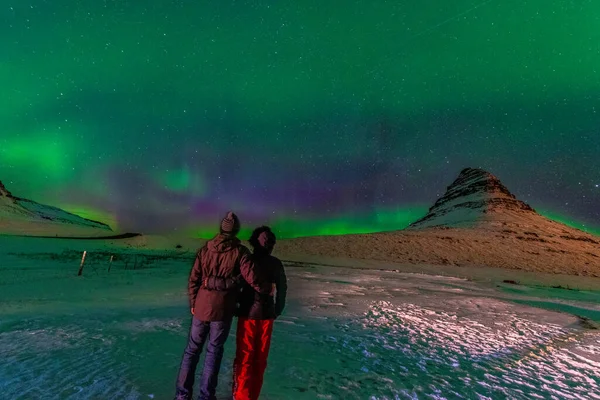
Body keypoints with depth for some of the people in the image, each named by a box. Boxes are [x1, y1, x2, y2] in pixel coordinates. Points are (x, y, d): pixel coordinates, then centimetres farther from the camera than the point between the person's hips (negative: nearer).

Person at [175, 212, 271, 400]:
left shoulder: (205, 249, 2)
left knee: (192, 349, 17)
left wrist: (193, 303, 15)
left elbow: (193, 279, 3)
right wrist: (267, 289, 3)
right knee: (214, 351, 11)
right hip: (222, 309, -3)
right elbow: (252, 278, -15)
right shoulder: (240, 251, -10)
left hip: (201, 306, 3)